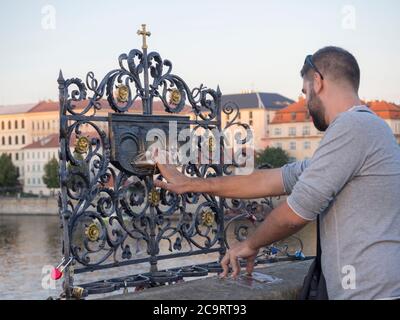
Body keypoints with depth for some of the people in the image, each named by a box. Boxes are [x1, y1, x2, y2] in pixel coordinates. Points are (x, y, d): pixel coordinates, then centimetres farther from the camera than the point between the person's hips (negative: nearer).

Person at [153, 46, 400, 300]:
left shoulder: (353, 125, -13)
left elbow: (296, 212, -14)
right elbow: (273, 179, 16)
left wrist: (250, 245, 5)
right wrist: (191, 184, 18)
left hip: (371, 290, -8)